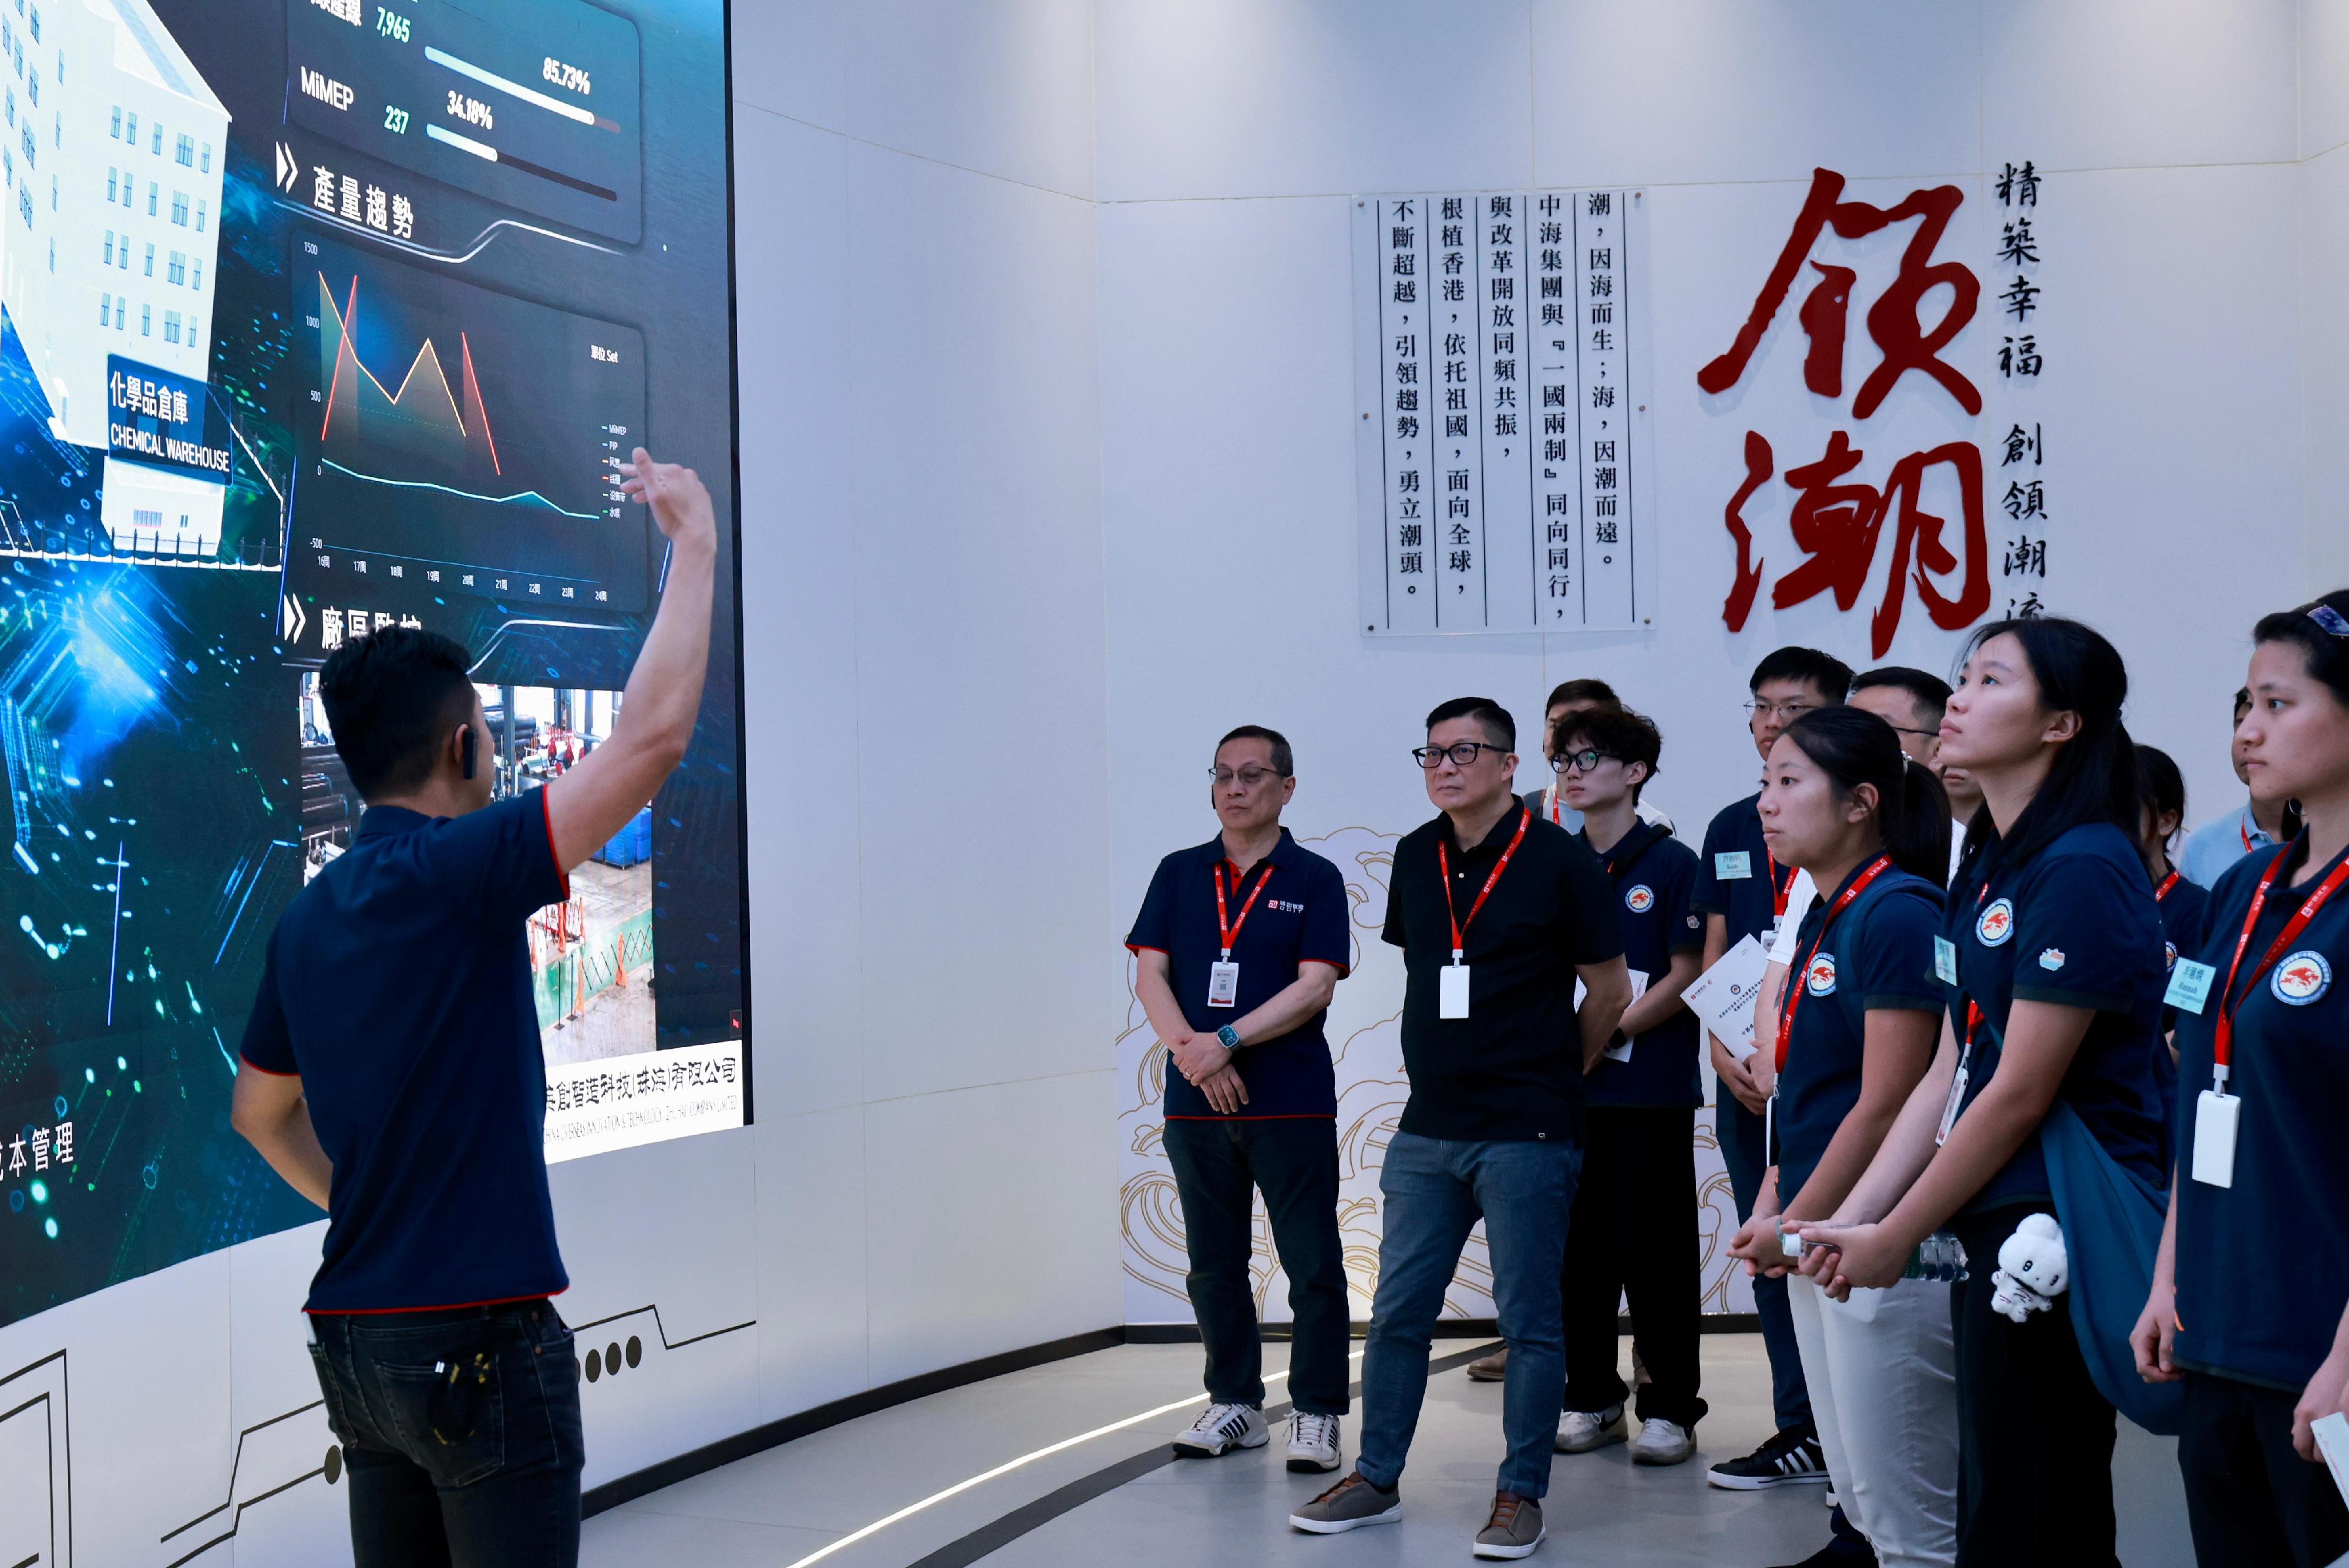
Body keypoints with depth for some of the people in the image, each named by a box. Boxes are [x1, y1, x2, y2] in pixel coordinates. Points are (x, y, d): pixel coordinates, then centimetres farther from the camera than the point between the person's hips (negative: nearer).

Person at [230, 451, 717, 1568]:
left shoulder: (310, 917, 9)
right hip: (478, 1341, -8)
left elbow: (259, 1110, 22)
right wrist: (694, 544, -12)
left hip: (356, 1337, 8)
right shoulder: (454, 872, -16)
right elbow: (654, 735, -22)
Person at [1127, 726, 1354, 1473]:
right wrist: (1192, 1051, -13)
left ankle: (1316, 1413, 8)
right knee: (1214, 1267, 11)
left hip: (1292, 1103, -4)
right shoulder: (1179, 874, 10)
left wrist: (1227, 1041, -17)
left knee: (1313, 1266, -1)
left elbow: (1315, 987, -9)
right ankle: (1235, 1403, 23)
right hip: (1196, 1104, 4)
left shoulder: (1314, 879, 0)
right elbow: (1151, 974, 3)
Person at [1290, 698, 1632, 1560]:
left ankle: (1521, 1495, 13)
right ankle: (1376, 1479, 21)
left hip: (1526, 1134, -5)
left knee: (1529, 1319, 2)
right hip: (1428, 1126, 5)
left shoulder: (1561, 861, -7)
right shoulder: (1415, 857, 8)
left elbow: (1608, 994, 0)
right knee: (1396, 1311, 9)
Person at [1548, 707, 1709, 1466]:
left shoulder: (1670, 862, -3)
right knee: (1579, 1246, 8)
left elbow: (1686, 977, -7)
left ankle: (1670, 1408, 9)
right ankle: (1591, 1398, 20)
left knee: (1655, 1251, 0)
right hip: (1568, 1087, 5)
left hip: (1651, 1087, -5)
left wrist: (1604, 1034, -12)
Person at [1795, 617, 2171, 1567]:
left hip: (2056, 1237, -9)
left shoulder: (2082, 871, -16)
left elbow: (2020, 1095, -16)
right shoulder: (1987, 867, 13)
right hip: (1991, 1231, 9)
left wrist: (1894, 1239, -8)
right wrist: (1853, 1220, 5)